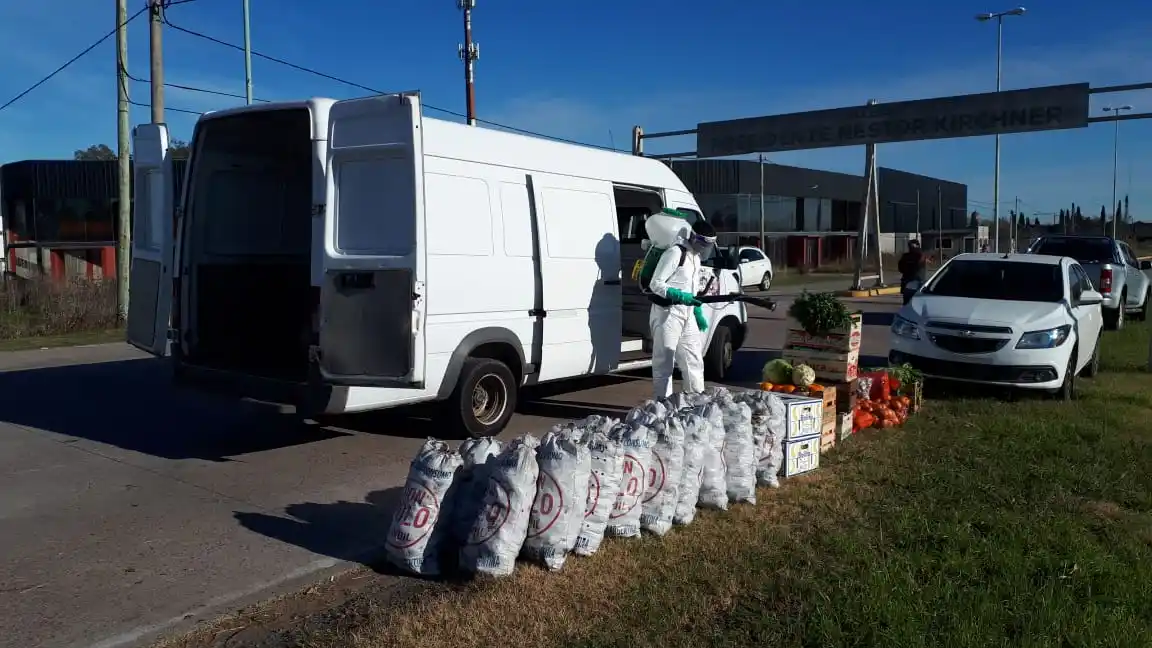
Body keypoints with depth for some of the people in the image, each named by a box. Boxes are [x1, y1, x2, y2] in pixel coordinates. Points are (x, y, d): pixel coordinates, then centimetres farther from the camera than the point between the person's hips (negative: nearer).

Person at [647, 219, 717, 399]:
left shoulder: (696, 257, 16)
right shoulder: (675, 253, -13)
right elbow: (655, 284, -17)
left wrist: (699, 314, 16)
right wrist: (680, 296, -26)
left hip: (687, 314, 9)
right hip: (667, 314, -9)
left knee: (694, 360, 12)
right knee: (664, 362, -2)